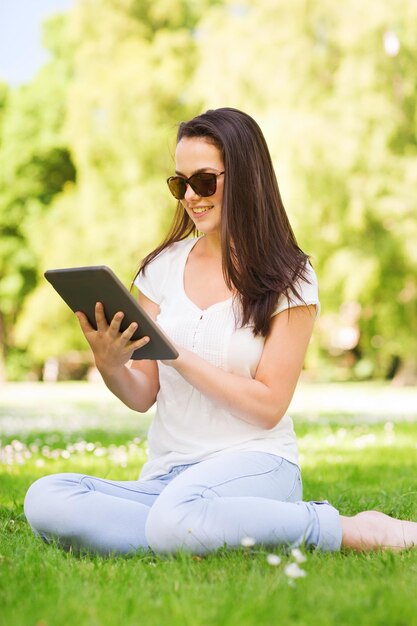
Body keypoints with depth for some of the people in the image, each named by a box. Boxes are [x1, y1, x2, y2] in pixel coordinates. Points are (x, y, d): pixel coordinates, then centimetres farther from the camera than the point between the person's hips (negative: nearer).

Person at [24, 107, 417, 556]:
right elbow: (142, 397, 10)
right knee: (44, 499, -25)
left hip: (254, 464, -4)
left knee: (177, 516, -39)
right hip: (165, 475, 4)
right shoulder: (163, 267, 10)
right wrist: (110, 367, -13)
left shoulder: (288, 279, 0)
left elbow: (268, 407, -7)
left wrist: (175, 352, -14)